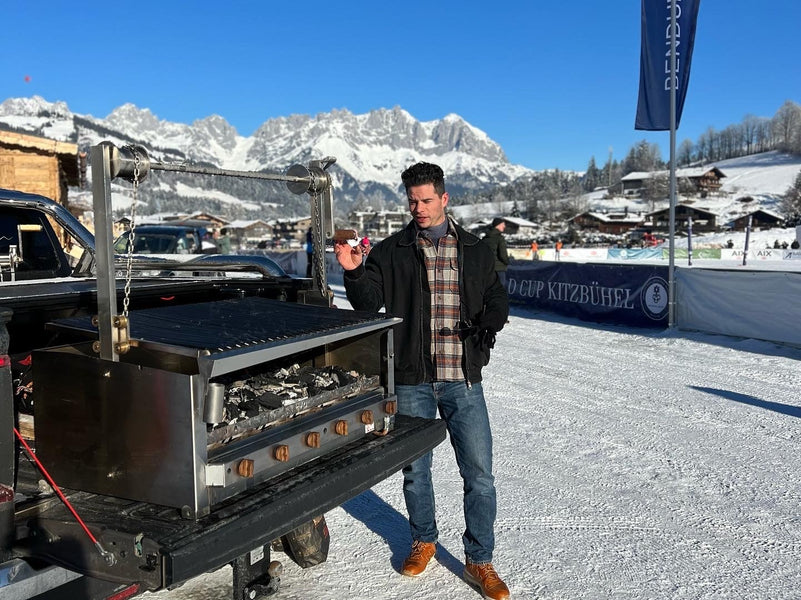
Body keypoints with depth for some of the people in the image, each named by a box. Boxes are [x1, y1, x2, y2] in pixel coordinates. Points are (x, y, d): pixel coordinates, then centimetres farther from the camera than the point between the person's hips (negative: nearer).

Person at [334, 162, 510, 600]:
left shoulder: (475, 251, 7)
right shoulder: (391, 252, 3)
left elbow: (497, 298, 15)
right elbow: (370, 302, -5)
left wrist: (489, 323, -6)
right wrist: (354, 272, -24)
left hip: (463, 380, 0)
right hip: (412, 380, 0)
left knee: (479, 473, 1)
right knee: (415, 470, 14)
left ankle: (478, 561, 18)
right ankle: (423, 540, 38)